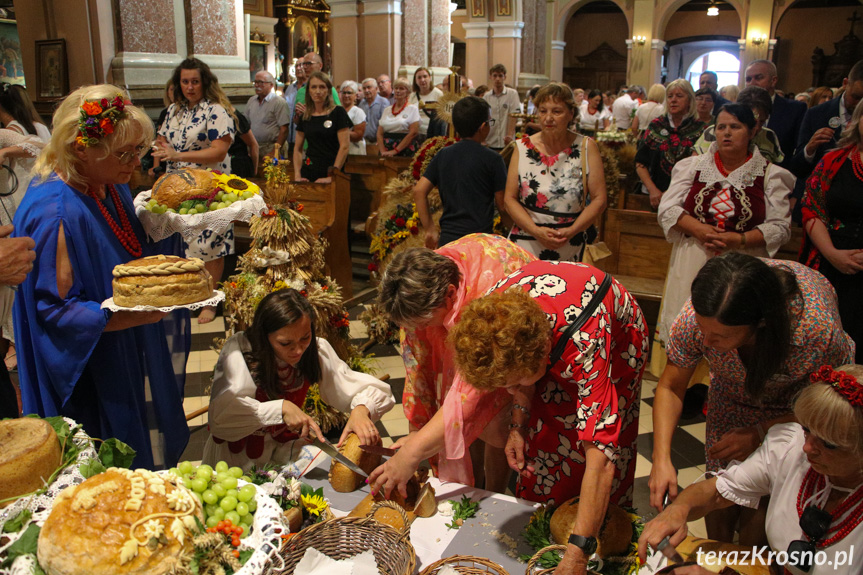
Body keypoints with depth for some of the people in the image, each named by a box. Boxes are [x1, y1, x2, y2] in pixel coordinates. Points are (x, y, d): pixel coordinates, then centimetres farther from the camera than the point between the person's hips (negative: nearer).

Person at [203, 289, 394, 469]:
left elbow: (370, 388, -10)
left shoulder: (316, 349, -11)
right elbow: (221, 412, -30)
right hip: (237, 453, -1)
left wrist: (361, 410, -31)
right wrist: (281, 408, -35)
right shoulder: (239, 348, -20)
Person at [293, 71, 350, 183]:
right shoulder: (305, 116, 11)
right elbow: (298, 148, 13)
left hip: (330, 173, -3)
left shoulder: (338, 112, -2)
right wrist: (297, 175, 0)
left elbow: (344, 146, -9)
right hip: (308, 174, 4)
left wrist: (332, 177, -14)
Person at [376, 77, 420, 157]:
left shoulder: (412, 109, 3)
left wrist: (395, 151, -13)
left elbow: (413, 133, -8)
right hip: (386, 149, 3)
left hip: (405, 152, -3)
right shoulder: (387, 109, 16)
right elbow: (379, 133, 11)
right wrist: (383, 151, -7)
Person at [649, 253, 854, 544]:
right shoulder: (696, 314, -35)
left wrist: (760, 433, -26)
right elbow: (670, 387, -17)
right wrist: (661, 460, -26)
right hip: (731, 396, 2)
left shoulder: (818, 329, -41)